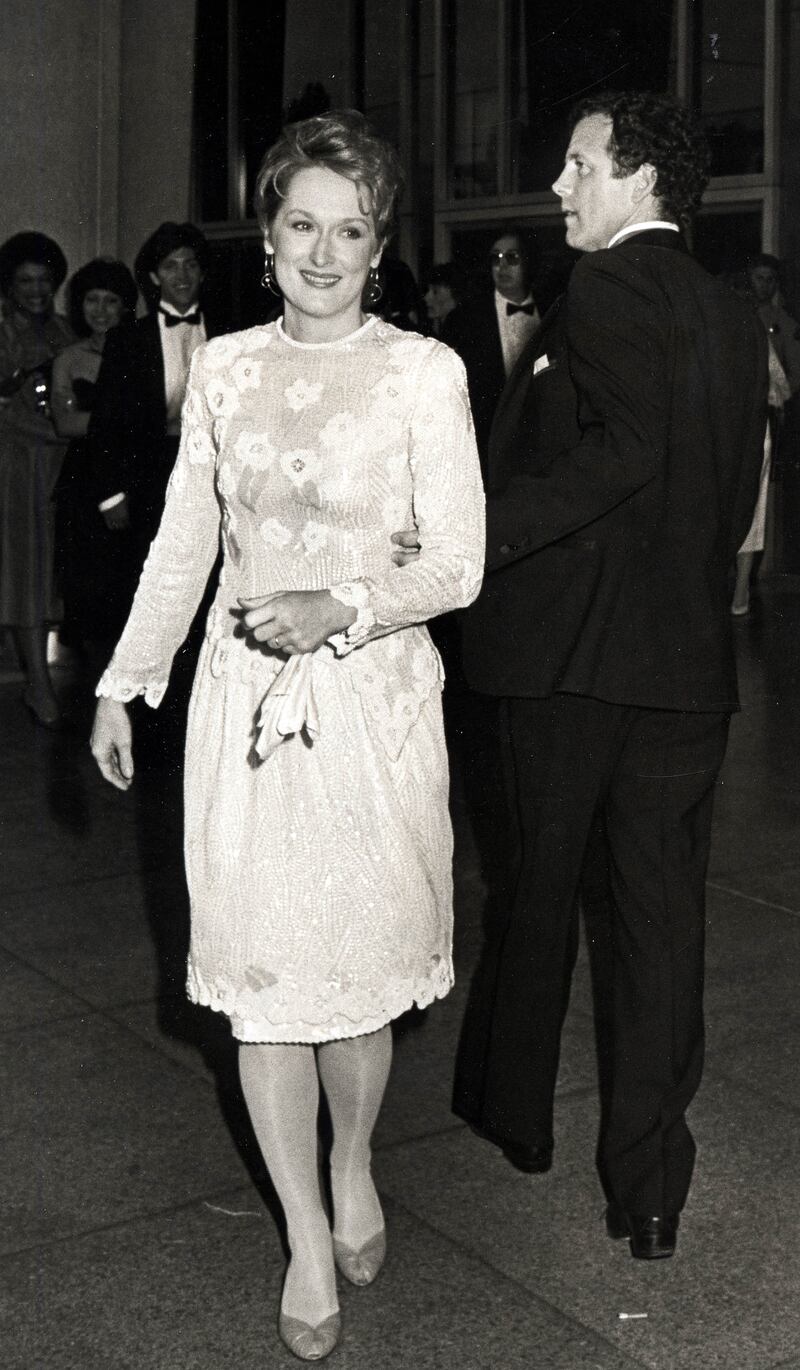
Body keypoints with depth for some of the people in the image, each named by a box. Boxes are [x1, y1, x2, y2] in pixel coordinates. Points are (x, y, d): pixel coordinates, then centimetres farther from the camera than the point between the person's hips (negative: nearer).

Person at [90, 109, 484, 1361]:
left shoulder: (425, 374, -5)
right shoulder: (223, 368, 5)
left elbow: (458, 565, -6)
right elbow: (181, 544, 12)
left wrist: (342, 608, -22)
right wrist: (124, 686, 12)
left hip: (374, 704, -2)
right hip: (245, 705, 3)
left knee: (361, 966, 7)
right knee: (261, 975, 5)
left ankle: (353, 1165, 38)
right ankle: (308, 1240, 22)